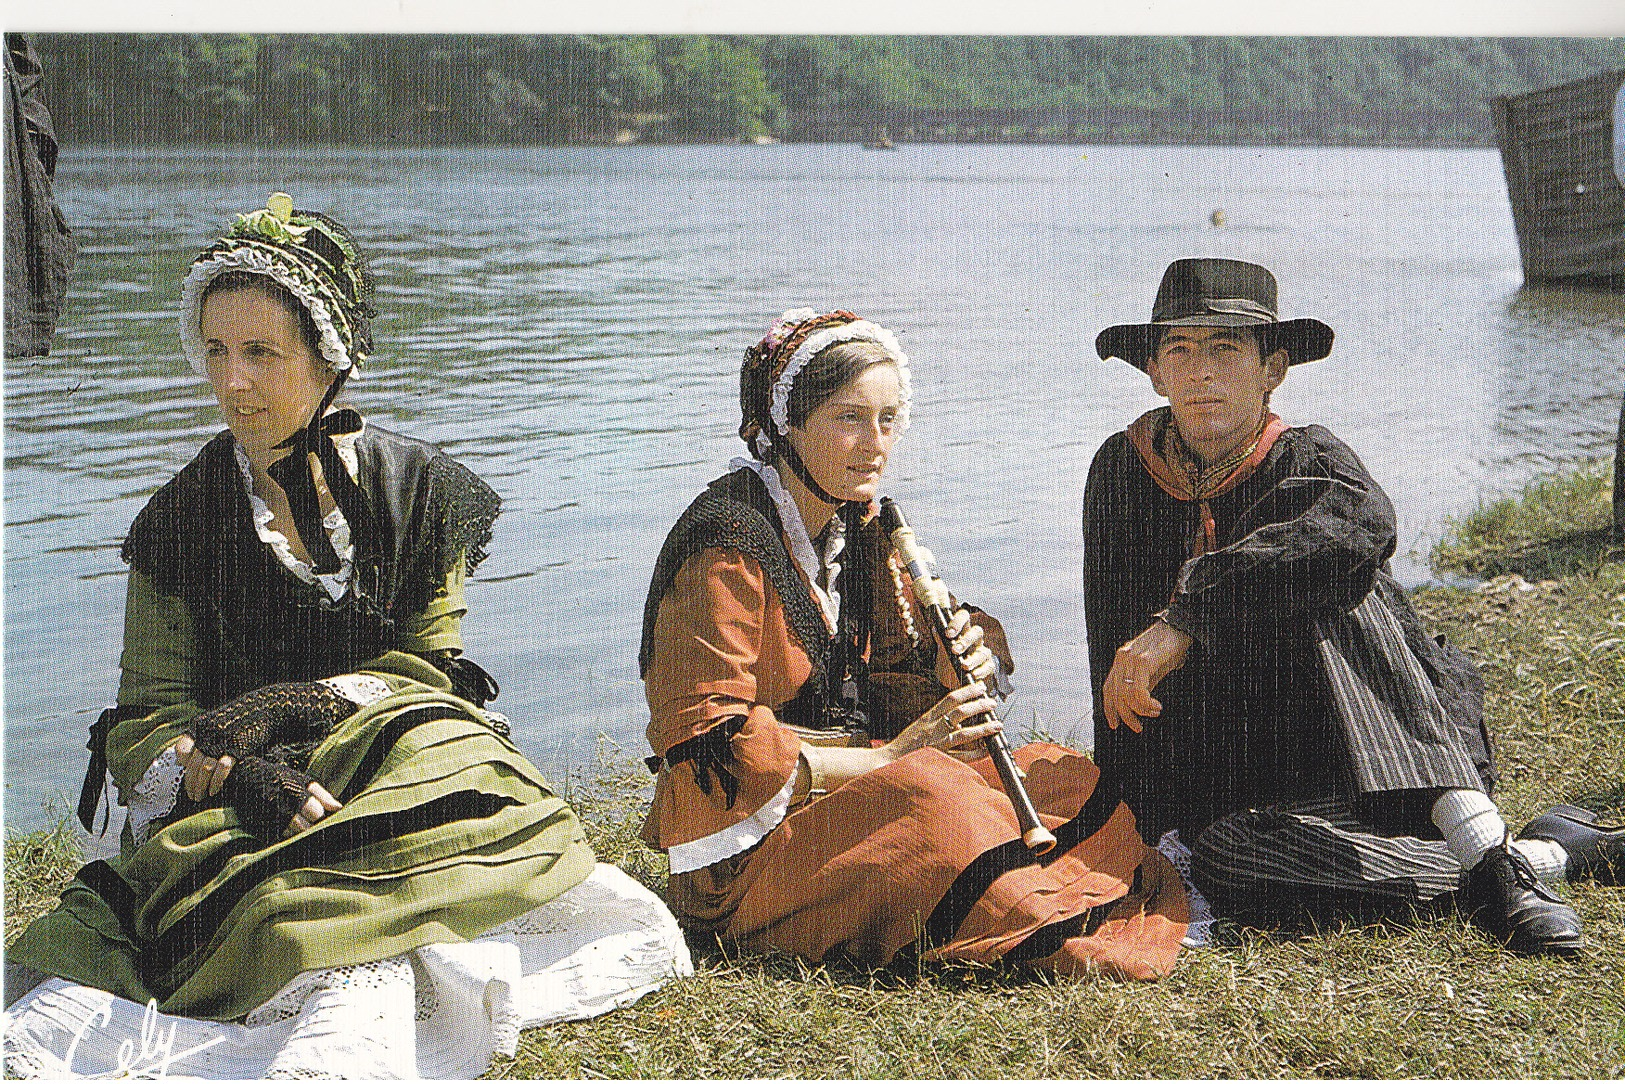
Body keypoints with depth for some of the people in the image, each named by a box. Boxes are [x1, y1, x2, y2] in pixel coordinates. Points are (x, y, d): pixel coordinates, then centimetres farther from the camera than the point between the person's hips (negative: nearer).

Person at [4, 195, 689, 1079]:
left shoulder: (417, 490, 7)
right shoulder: (181, 518, 7)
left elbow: (425, 666, 4)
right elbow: (145, 720, 1)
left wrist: (295, 703, -14)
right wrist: (241, 770, -22)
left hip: (395, 749, -1)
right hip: (237, 793, 1)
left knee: (455, 765, -37)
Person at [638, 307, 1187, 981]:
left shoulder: (863, 524, 9)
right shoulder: (728, 541, -16)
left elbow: (896, 691, 11)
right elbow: (712, 745, -21)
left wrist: (956, 666, -12)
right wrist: (890, 760, -22)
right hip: (743, 850, -8)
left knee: (1058, 775, -7)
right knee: (928, 791, -33)